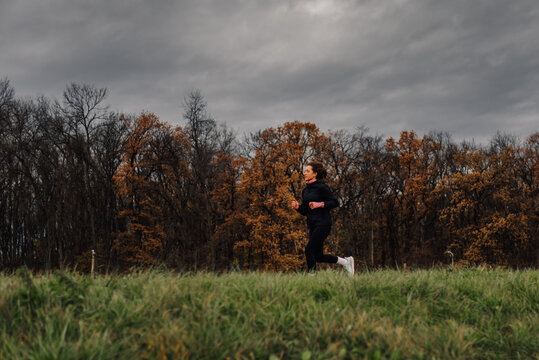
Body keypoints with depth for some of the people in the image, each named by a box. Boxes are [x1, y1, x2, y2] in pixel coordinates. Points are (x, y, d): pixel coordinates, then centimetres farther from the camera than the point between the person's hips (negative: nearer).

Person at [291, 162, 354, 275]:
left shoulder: (321, 187, -8)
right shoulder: (305, 190, 15)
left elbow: (335, 202, -10)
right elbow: (305, 211, 18)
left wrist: (319, 204, -19)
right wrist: (297, 206, -1)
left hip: (323, 223, -8)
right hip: (312, 225, 8)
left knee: (309, 250, -15)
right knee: (319, 256, 10)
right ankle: (346, 261, 27)